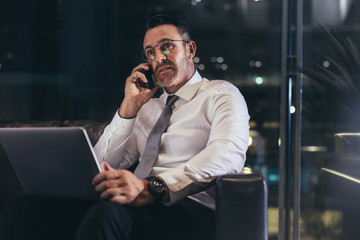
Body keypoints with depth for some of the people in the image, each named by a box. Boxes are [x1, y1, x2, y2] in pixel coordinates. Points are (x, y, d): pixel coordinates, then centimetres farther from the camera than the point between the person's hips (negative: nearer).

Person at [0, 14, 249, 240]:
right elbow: (104, 166, 19)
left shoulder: (220, 94, 7)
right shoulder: (148, 106, 26)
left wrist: (152, 187, -30)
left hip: (191, 209, -5)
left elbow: (228, 154, -16)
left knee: (108, 212, -38)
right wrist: (129, 107, 8)